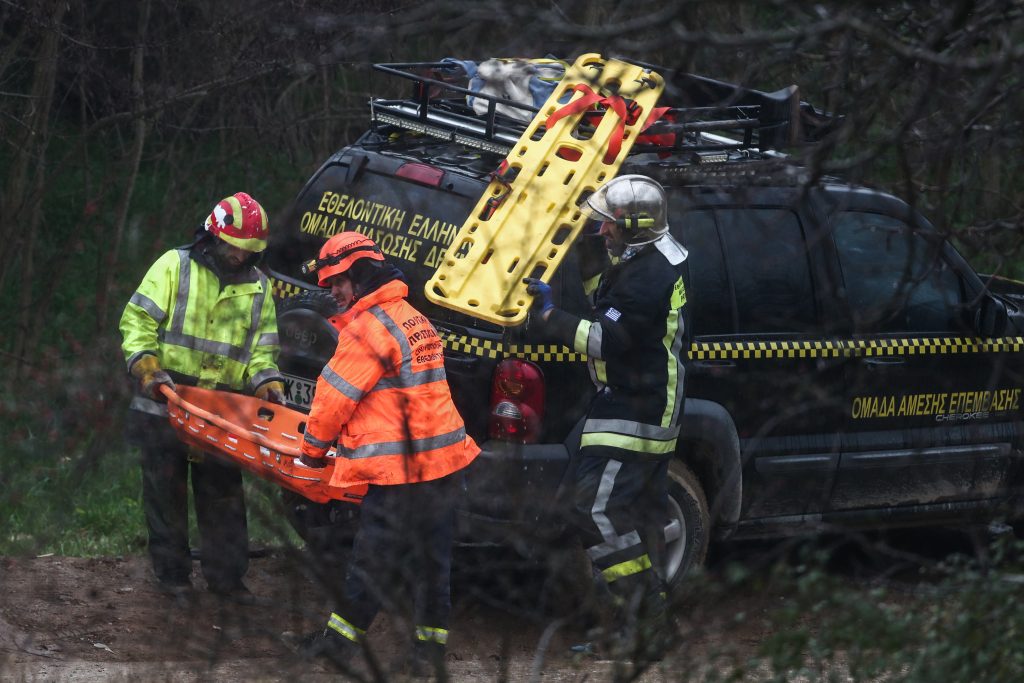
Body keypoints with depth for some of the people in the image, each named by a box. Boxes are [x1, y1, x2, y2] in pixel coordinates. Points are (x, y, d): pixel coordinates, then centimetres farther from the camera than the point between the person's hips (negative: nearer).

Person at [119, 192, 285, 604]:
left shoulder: (258, 286, 9)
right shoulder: (175, 266, -2)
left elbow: (262, 346, 13)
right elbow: (137, 320, -5)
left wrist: (266, 383, -6)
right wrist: (147, 366, -19)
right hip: (165, 403, -3)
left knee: (223, 495, 4)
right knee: (166, 492, 4)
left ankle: (225, 575, 11)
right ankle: (172, 573, 13)